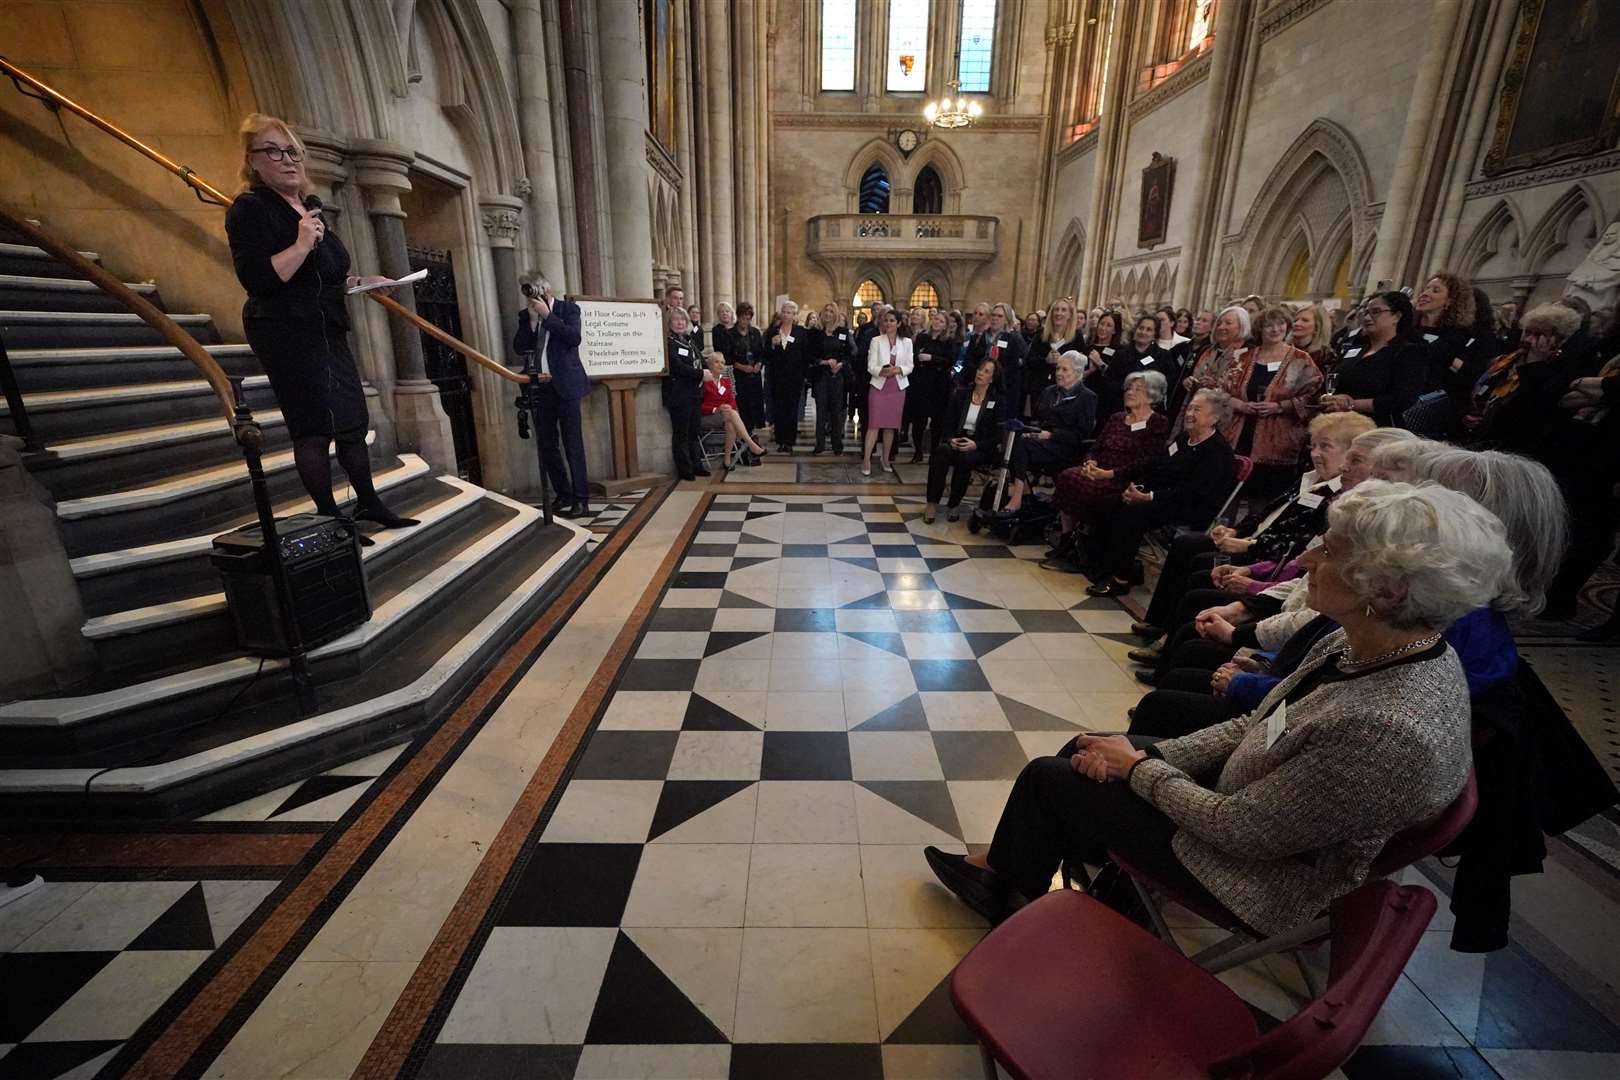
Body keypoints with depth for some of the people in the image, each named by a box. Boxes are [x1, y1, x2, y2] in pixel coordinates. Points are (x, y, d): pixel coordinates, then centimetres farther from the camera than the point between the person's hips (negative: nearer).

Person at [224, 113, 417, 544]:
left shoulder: (309, 206, 18)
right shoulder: (248, 210, -8)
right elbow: (256, 278, -20)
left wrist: (360, 281, 13)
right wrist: (301, 244, -25)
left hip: (327, 330, 9)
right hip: (286, 333, -8)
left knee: (353, 420, 9)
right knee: (315, 427, -7)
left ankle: (369, 504, 19)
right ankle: (328, 518, 2)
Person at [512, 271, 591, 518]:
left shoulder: (568, 309, 1)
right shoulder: (526, 315, 12)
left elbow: (574, 338, -15)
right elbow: (519, 348, 2)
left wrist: (547, 315, -14)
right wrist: (532, 319, -7)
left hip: (565, 385, -5)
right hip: (540, 387, 5)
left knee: (573, 443, -5)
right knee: (546, 444, 7)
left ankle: (581, 498, -1)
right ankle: (563, 494, 19)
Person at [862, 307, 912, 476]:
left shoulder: (907, 342, 7)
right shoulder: (876, 341, 2)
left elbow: (909, 366, 3)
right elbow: (870, 366, -5)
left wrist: (898, 369, -18)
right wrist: (882, 371, -25)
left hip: (898, 387, 2)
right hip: (879, 386, -2)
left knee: (891, 425, 7)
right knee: (874, 424, -7)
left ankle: (885, 458, 18)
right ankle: (866, 460, -5)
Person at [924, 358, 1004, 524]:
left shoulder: (997, 401, 2)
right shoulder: (961, 394, 10)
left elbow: (997, 436, -2)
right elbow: (948, 422, 8)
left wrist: (976, 445, -18)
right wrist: (951, 439, -13)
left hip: (980, 448, -2)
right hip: (956, 441, 2)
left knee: (964, 458, -36)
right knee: (941, 451, -32)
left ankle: (953, 505, -19)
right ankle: (932, 503, -27)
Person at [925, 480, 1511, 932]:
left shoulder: (1394, 730, -36)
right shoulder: (1357, 644, -10)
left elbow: (1240, 831, -28)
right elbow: (1254, 728, 1)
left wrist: (1141, 768, -14)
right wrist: (1152, 754, -8)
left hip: (1257, 870, -7)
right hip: (1242, 796, 7)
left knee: (1049, 776, -1)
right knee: (1080, 748, 9)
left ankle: (1005, 887, 30)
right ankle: (1010, 874, 29)